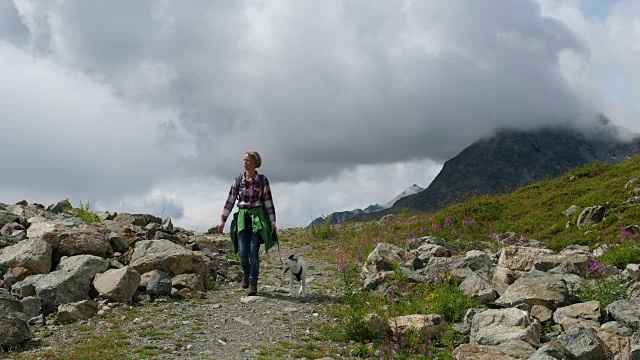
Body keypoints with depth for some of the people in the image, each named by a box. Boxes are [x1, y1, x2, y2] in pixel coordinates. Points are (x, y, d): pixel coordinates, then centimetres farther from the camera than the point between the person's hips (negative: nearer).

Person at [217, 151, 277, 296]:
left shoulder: (263, 180, -1)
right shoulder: (238, 180, 5)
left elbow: (268, 201, 1)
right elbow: (230, 201, 7)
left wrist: (272, 222, -1)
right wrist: (223, 221, 4)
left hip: (257, 218, -2)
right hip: (242, 218, 2)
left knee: (253, 252, -9)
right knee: (242, 252, -2)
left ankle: (253, 283, 2)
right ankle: (246, 273, 29)